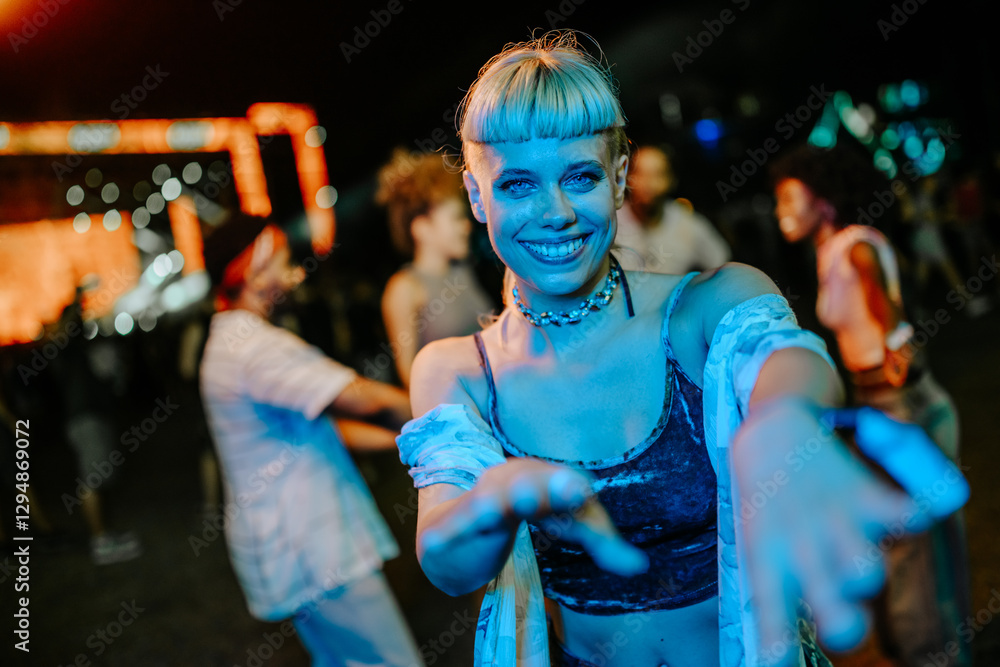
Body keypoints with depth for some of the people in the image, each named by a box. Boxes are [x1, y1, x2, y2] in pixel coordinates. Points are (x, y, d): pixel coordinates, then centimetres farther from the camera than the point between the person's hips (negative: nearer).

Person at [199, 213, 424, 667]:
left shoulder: (230, 343, 15)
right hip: (312, 552, -11)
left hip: (295, 544, 11)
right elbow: (367, 400, -25)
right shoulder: (253, 345, -20)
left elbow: (316, 428, 16)